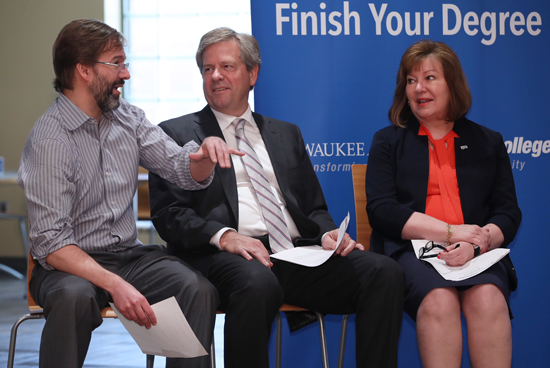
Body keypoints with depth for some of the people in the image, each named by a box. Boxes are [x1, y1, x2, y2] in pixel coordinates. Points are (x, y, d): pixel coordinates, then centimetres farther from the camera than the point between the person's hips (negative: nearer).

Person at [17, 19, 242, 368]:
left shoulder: (128, 118, 8)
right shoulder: (50, 139, -13)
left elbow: (187, 172, 7)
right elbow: (52, 243, -19)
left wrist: (206, 151, -18)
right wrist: (115, 285, -32)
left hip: (129, 254, 5)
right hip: (71, 264, -5)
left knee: (199, 289, -22)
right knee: (75, 297, -38)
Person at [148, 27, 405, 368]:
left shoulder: (286, 134, 27)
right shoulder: (177, 134, 13)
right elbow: (167, 212, 1)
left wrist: (328, 233, 0)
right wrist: (223, 236, -17)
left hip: (299, 252, 5)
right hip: (226, 256, -4)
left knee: (384, 272, -21)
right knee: (256, 283, -40)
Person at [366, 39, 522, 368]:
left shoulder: (488, 142, 21)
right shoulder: (388, 141, 17)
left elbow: (509, 212, 11)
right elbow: (381, 210, 2)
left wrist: (475, 244, -12)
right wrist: (451, 232, -9)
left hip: (477, 254, 1)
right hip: (411, 250, -1)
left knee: (487, 297, -32)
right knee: (438, 298, -34)